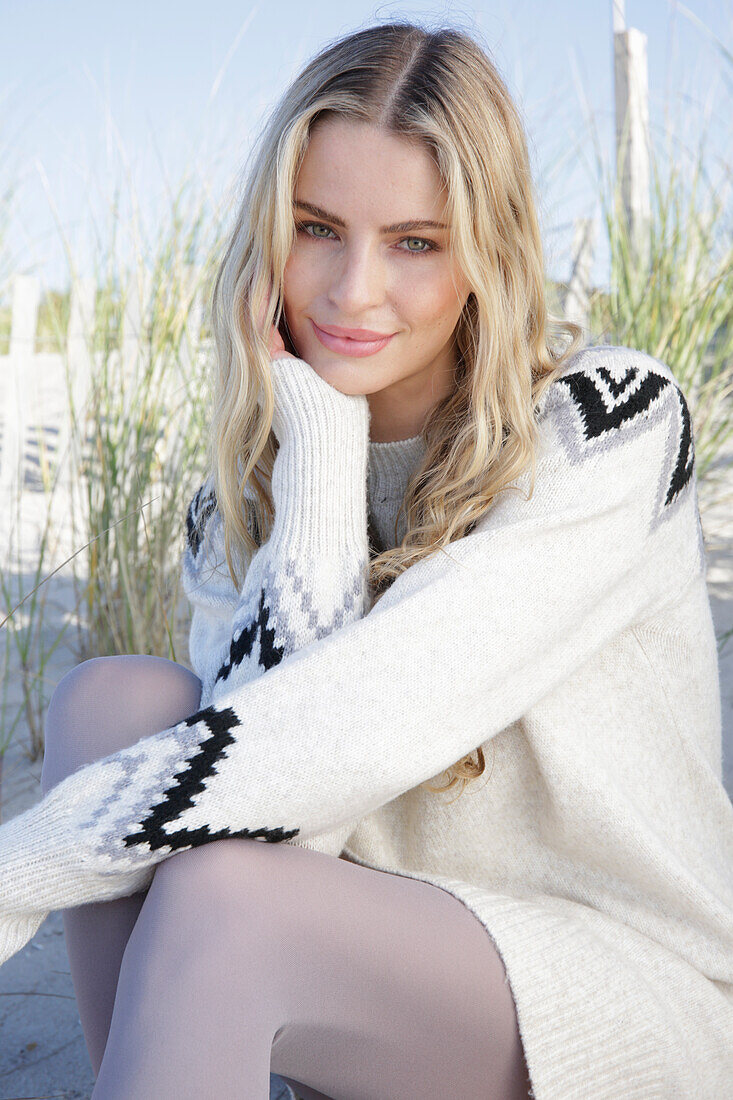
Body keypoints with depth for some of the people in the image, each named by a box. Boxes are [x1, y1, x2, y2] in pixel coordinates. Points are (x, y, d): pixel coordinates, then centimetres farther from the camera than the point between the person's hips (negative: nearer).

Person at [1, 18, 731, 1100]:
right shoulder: (242, 494, 1)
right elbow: (276, 801, -16)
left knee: (214, 901, -29)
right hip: (389, 987, 5)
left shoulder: (613, 423, -14)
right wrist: (320, 441, -17)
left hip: (635, 987, -4)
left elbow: (366, 719, -27)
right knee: (111, 697, -15)